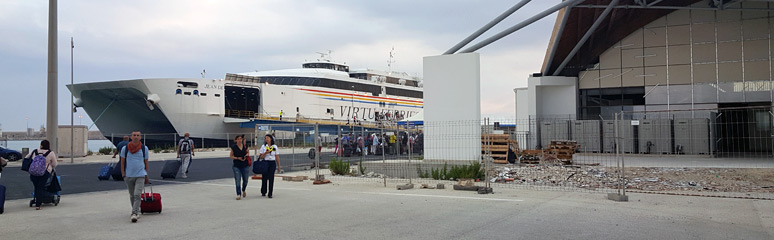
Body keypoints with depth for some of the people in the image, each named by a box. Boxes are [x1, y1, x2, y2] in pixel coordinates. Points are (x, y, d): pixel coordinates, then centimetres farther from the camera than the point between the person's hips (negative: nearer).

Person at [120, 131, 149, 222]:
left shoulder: (144, 148, 3)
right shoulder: (125, 149, 2)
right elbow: (122, 162, 7)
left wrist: (146, 175, 9)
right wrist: (123, 175, 1)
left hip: (140, 175, -2)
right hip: (129, 176, 2)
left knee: (137, 195, -14)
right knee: (132, 196, 12)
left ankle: (134, 213, -16)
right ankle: (136, 211, 28)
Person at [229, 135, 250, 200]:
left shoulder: (245, 146, 2)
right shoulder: (234, 147, -5)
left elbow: (248, 152, 19)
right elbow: (231, 156, 1)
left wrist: (247, 155, -4)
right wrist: (238, 158, -13)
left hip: (245, 165, 3)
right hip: (237, 166, -2)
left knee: (245, 180, 11)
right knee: (237, 181, -5)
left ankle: (243, 190, 40)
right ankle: (239, 194, 1)